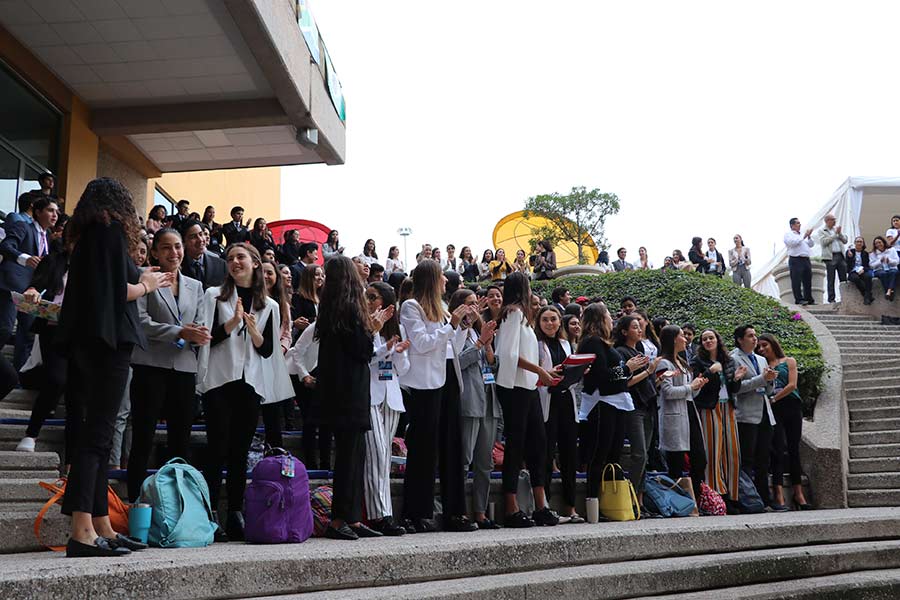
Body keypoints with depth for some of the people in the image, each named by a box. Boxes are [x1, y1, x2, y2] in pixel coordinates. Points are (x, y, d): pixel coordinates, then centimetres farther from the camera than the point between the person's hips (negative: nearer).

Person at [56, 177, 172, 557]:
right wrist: (147, 285, 4)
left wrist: (139, 278, 25)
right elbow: (118, 291, -14)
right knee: (97, 431, -12)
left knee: (97, 432, 9)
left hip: (87, 340, 9)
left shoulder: (86, 235, 19)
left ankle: (101, 527, 14)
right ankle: (82, 531, -14)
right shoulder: (111, 230, -6)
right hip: (109, 340, -9)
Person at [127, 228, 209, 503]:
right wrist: (180, 333, -17)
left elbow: (198, 325, 15)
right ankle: (135, 501, 5)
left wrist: (199, 335, -8)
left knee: (180, 441, 8)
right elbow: (141, 322, -10)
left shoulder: (195, 286, 17)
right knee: (143, 440, -1)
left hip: (184, 369, 5)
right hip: (151, 367, -5)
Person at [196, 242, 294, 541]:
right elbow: (206, 337, -3)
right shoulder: (215, 296, 6)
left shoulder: (269, 306, 12)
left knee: (240, 452, 5)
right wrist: (232, 322, -18)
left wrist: (253, 330, -11)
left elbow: (268, 350, 7)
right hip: (220, 380, -2)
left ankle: (235, 515, 10)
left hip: (251, 384, 3)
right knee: (218, 449, -7)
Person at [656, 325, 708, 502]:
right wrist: (690, 387, -7)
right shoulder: (664, 363, -7)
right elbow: (668, 391, -18)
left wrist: (697, 386, 4)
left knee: (700, 460, 7)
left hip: (690, 414, 9)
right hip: (675, 417, -9)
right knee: (676, 465, -5)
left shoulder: (682, 363, 21)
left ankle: (695, 500, 15)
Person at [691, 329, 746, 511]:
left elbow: (734, 390, 17)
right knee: (714, 452, -7)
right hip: (709, 409, -5)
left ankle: (731, 495, 9)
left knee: (731, 451, 2)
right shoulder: (697, 362, 1)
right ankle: (717, 495, -4)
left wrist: (736, 378, -3)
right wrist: (711, 371, -17)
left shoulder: (728, 361, 16)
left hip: (727, 409, 5)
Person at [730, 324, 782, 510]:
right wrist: (762, 378, -16)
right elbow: (737, 386, -14)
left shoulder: (762, 360, 19)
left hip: (764, 414, 7)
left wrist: (770, 380, -1)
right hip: (747, 415, -7)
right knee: (747, 460, -6)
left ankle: (765, 498, 14)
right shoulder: (734, 359, -3)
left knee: (763, 460, 9)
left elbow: (768, 391, 20)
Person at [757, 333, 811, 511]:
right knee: (778, 450, -8)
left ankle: (798, 493, 9)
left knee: (793, 449, 4)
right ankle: (779, 495, -11)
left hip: (792, 407, 0)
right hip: (773, 410, 0)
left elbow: (792, 385, -3)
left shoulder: (789, 361, 10)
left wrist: (773, 399, -9)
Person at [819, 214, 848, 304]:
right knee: (831, 280, -2)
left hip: (840, 256, 5)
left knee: (844, 278, 4)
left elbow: (845, 241, 14)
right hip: (830, 257, -5)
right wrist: (835, 234, -9)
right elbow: (824, 242, -13)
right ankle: (831, 299, 2)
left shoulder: (837, 229, 17)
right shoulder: (822, 231, 3)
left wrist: (840, 233, -2)